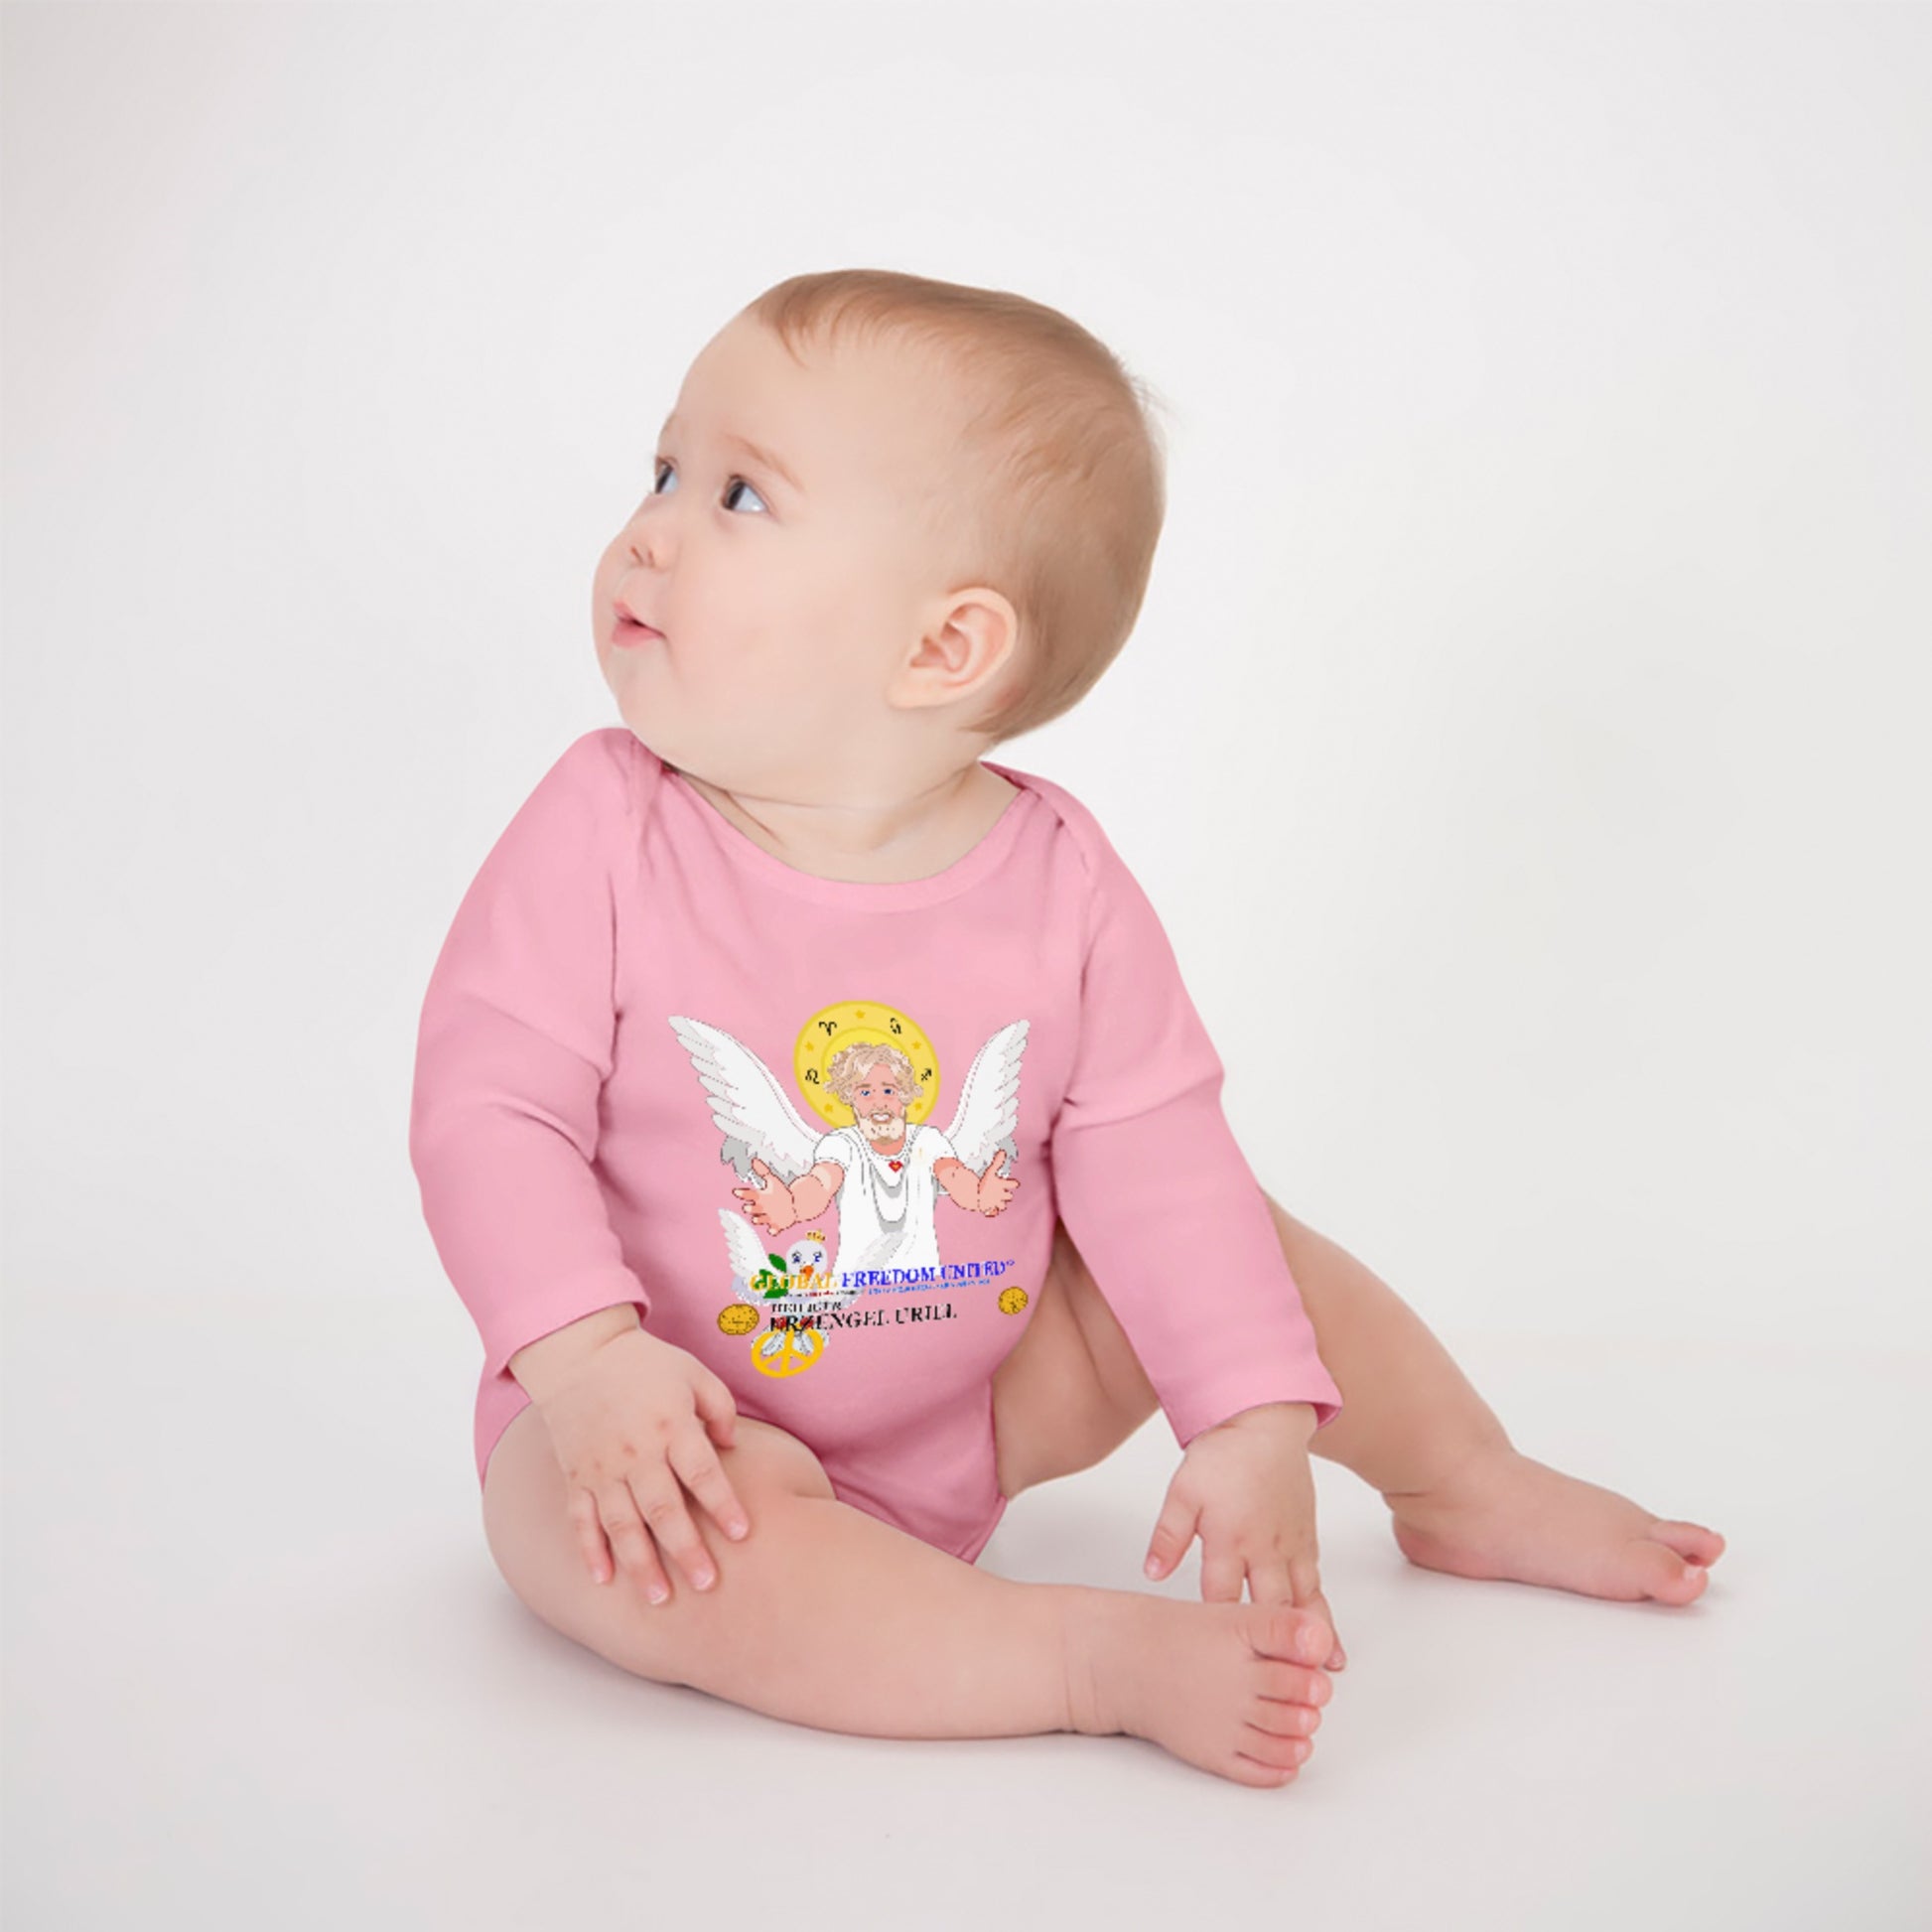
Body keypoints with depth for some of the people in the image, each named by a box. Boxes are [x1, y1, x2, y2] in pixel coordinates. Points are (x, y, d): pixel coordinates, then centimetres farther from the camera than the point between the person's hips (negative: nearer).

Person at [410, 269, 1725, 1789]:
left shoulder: (1061, 883, -12)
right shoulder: (605, 830, -17)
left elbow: (1159, 1162, -9)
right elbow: (490, 1109, -18)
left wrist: (1257, 1426, -17)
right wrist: (587, 1357, -33)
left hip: (973, 1408, 4)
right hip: (679, 1428, -3)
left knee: (1225, 1242, 2)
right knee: (682, 1556, -36)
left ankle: (1473, 1491, 26)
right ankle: (1105, 1655, -31)